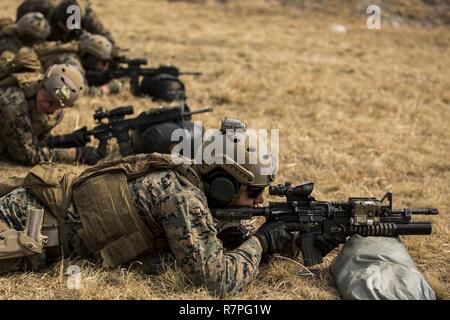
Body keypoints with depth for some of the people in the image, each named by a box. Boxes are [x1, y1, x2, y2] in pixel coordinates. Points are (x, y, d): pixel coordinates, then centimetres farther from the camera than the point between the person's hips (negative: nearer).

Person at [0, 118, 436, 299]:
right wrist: (260, 242, -12)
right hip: (40, 226, -8)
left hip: (52, 190, 8)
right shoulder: (181, 196, -26)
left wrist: (310, 229, 5)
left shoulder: (186, 178, 1)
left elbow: (210, 233, 15)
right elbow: (218, 278, -31)